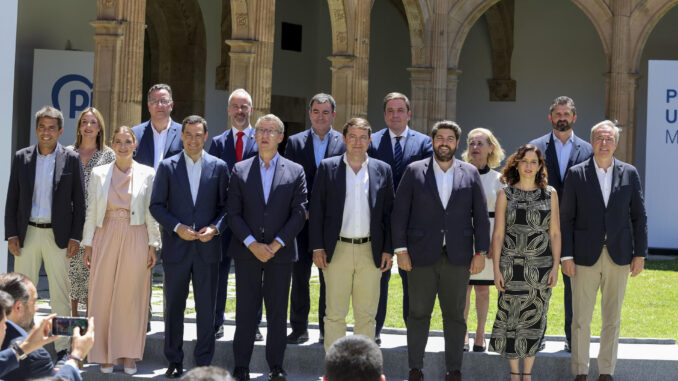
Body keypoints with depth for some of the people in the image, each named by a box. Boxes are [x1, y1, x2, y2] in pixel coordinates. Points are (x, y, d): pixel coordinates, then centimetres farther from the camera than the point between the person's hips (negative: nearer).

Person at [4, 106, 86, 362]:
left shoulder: (71, 159, 1)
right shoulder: (22, 158, 6)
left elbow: (79, 201, 1)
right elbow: (12, 199, 7)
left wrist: (75, 237, -5)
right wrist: (11, 234, -1)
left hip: (58, 236, -2)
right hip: (27, 233, 2)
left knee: (60, 296, 2)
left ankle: (62, 349, 9)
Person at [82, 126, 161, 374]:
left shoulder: (147, 174, 4)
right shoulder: (99, 174, 7)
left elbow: (152, 213, 4)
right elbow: (91, 212, 8)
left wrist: (153, 245, -1)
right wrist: (88, 245, 4)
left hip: (135, 239, -1)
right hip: (106, 238, 1)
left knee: (132, 297, 1)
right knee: (103, 296, 0)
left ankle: (129, 354, 10)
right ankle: (105, 355, 9)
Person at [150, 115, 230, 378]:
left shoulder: (219, 167, 5)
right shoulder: (167, 167, 4)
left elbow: (226, 206, 6)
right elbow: (156, 206, 2)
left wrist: (215, 228, -12)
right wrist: (177, 227, -12)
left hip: (208, 247, 0)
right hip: (176, 246, 0)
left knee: (206, 308, 3)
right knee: (174, 307, 6)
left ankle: (204, 362, 12)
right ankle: (174, 361, 16)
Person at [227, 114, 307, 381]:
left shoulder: (295, 172, 4)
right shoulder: (240, 171, 5)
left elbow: (299, 214, -1)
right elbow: (233, 213, 1)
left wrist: (276, 244, -10)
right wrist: (253, 244, -11)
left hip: (280, 252, 0)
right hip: (247, 251, 0)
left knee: (278, 311, 4)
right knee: (245, 310, 3)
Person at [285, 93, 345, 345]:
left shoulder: (346, 143, 2)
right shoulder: (295, 142, 7)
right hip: (302, 220, 1)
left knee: (329, 278, 4)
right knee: (299, 276, 5)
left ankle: (327, 330, 12)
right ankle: (299, 329, 13)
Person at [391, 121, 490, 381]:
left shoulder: (470, 174, 7)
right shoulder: (414, 171, 4)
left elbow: (481, 216, 7)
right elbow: (400, 213, 2)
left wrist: (481, 252, 0)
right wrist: (401, 249, -5)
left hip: (458, 257, 1)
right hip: (422, 256, -1)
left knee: (455, 316, 5)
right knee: (418, 314, 3)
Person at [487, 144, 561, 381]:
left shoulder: (550, 194, 4)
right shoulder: (505, 194, 1)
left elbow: (555, 233, 4)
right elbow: (498, 234, 0)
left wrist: (555, 267, -3)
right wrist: (496, 270, -5)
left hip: (540, 266, 1)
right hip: (511, 266, -1)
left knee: (534, 320, 5)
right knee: (511, 317, 1)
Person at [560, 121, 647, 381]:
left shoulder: (629, 173, 5)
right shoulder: (576, 174, 0)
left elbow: (639, 216, 7)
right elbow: (566, 218, 0)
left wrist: (640, 253, 1)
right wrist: (566, 256, -5)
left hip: (619, 257, 2)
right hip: (585, 257, -2)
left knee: (612, 319, 8)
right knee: (581, 319, 2)